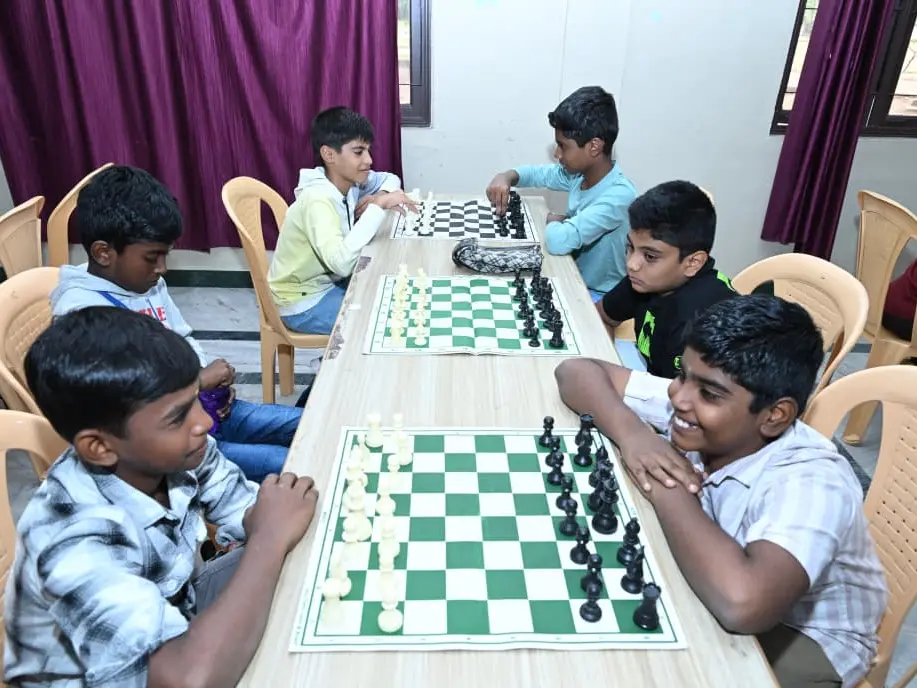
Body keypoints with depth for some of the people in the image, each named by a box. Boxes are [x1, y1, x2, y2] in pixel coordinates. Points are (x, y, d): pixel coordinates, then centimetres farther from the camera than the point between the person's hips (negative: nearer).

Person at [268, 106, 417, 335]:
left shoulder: (349, 180, -5)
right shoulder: (318, 200, -29)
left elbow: (390, 178, 14)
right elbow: (341, 262, -43)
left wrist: (381, 196, -11)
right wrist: (378, 206, -36)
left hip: (329, 281, 8)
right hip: (303, 302, -8)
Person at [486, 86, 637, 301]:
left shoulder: (618, 195, -29)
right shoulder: (579, 174, -4)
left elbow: (559, 241, -41)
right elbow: (537, 173, 13)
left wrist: (553, 220, -17)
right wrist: (506, 177, -9)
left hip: (599, 297, -7)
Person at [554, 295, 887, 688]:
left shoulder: (810, 484, -33)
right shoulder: (692, 399, -17)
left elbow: (742, 602, -51)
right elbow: (577, 371, -12)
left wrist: (667, 490, -35)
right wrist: (631, 433, -30)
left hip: (805, 637, -4)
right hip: (707, 595, 5)